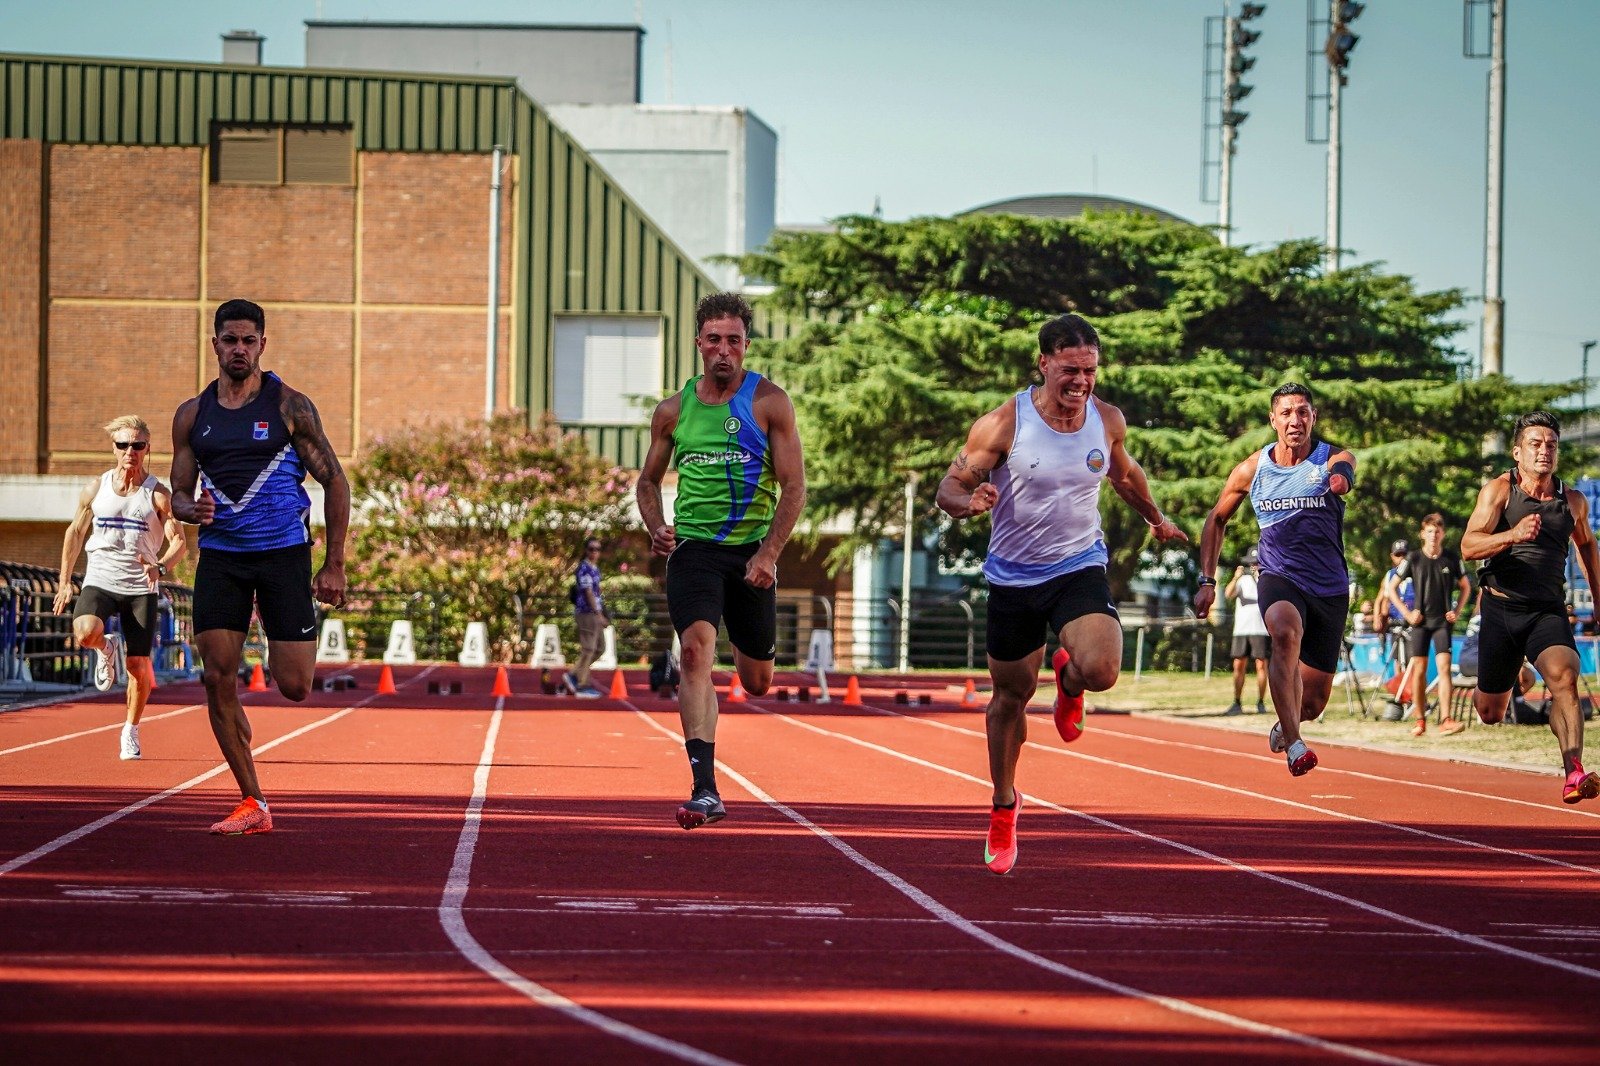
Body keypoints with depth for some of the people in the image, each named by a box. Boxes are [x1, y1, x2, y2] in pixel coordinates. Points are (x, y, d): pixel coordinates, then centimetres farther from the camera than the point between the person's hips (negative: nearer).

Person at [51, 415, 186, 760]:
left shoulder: (158, 495, -4)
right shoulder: (95, 489, 3)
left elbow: (179, 541, -6)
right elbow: (76, 532, 15)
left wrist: (160, 567, -27)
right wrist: (65, 581, 14)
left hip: (140, 588, -1)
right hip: (100, 580, 1)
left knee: (139, 667, -2)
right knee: (85, 633, -30)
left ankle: (130, 731, 23)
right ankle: (106, 648, 8)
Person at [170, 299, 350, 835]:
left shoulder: (289, 405, -2)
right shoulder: (192, 415, 9)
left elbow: (335, 482, 0)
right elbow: (179, 492, 14)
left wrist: (334, 566, -5)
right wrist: (191, 509, -13)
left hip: (284, 551, -3)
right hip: (219, 555, 3)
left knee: (293, 686, -7)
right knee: (218, 680, -7)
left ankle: (303, 643, 31)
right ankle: (251, 804, 2)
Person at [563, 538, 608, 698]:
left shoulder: (595, 568, 16)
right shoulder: (585, 568, -13)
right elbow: (588, 593, -17)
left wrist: (602, 614, 17)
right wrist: (599, 615, -18)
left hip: (595, 613, 10)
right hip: (587, 612, -10)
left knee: (598, 646, 13)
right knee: (588, 649, -7)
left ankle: (573, 675, 15)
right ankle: (582, 686, -2)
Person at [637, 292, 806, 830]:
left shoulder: (769, 402, -2)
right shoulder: (673, 410, 7)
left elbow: (794, 485, -5)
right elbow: (649, 481, 20)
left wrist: (768, 554, -15)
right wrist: (657, 528, -1)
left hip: (751, 549, -1)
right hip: (692, 548, 1)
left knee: (756, 683, 10)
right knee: (696, 649, -22)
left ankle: (754, 645, 52)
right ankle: (705, 790, -26)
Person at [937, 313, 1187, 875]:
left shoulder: (1108, 421, -5)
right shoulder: (1004, 423, -15)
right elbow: (949, 486, -11)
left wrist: (1156, 518, 32)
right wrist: (969, 501, -34)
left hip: (1080, 568, 1)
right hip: (1014, 576, -1)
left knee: (1100, 670, -26)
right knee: (1011, 696, 11)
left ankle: (1067, 680, 14)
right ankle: (1004, 806, 34)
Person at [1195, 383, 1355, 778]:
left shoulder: (1333, 459, -6)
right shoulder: (1252, 470, 1)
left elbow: (1343, 471, -32)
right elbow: (1217, 520, 15)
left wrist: (1340, 478, -57)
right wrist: (1206, 581, 10)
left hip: (1330, 587, 1)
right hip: (1279, 578, -1)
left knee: (1314, 701, 6)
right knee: (1285, 632, -38)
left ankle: (1284, 726, 44)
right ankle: (1292, 745, -36)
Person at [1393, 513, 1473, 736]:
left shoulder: (1452, 558, 2)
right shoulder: (1413, 558, -1)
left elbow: (1465, 586, 17)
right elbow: (1392, 587, 6)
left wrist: (1457, 612, 4)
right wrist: (1407, 613, -2)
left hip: (1443, 621, 0)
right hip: (1420, 621, 0)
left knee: (1444, 667, -12)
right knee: (1419, 671, 0)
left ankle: (1446, 720, -17)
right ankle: (1420, 720, 10)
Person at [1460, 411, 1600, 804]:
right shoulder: (1498, 491, -4)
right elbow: (1468, 546, -16)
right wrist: (1512, 535, -34)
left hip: (1548, 610, 1)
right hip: (1502, 607, -1)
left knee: (1563, 677, -29)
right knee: (1490, 713, 9)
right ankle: (1482, 691, 48)